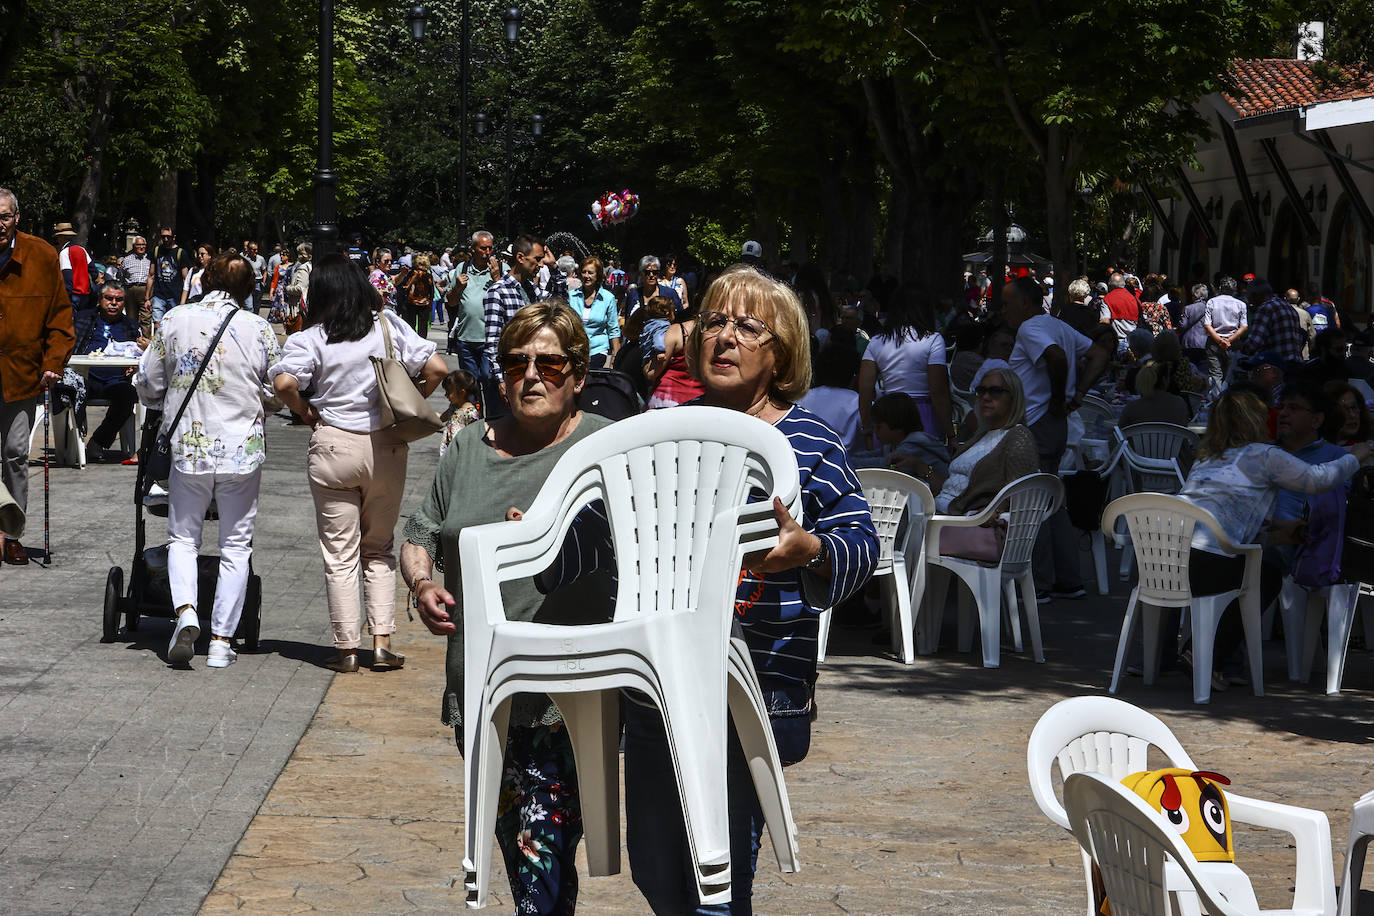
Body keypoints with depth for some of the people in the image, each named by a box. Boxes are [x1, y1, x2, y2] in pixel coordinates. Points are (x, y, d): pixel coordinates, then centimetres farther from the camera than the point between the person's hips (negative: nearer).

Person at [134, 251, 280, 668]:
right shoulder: (259, 329, -4)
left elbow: (147, 384, 5)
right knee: (235, 546, 9)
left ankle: (186, 611, -11)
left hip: (188, 445, 1)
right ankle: (221, 640, 7)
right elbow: (278, 394, 3)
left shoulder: (174, 320, -1)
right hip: (242, 447, -1)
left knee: (183, 537, 14)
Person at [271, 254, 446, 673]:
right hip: (387, 448, 2)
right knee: (379, 550, 14)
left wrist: (307, 413, -4)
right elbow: (436, 369, -6)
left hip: (333, 446, -2)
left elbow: (284, 382, -21)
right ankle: (382, 643, 7)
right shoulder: (389, 326, 0)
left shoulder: (311, 339, -7)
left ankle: (347, 648, 6)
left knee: (340, 553, 6)